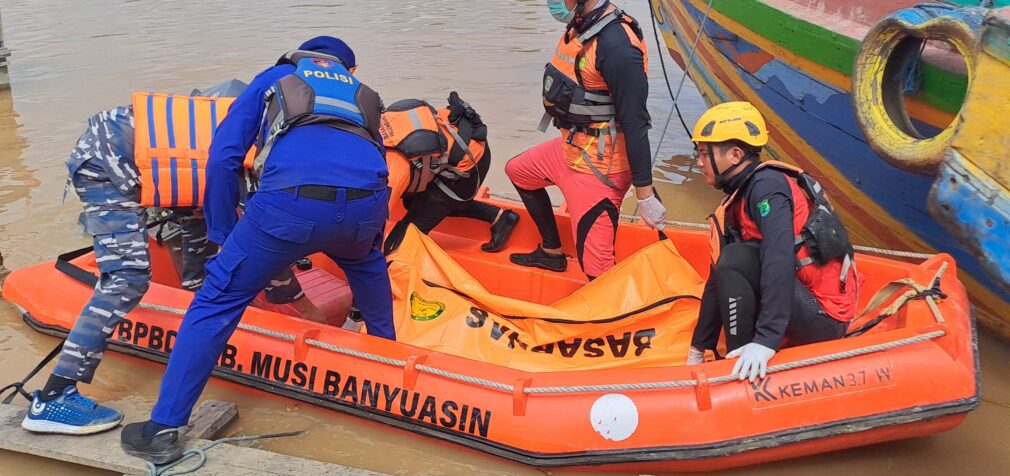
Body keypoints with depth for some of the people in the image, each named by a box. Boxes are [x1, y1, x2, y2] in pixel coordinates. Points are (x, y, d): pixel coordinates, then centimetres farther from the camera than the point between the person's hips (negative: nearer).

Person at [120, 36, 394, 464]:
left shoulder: (274, 78, 31)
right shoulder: (364, 95, 39)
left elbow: (222, 160, 20)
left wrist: (224, 235, 25)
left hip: (291, 201, -3)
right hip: (366, 201, 3)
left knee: (219, 300, 11)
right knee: (366, 262, 39)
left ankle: (163, 430, 12)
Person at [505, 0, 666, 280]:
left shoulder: (616, 45, -28)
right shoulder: (580, 26, 0)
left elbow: (636, 125, -27)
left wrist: (646, 196, -24)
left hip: (598, 169, -10)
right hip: (569, 149, 10)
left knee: (596, 267, -8)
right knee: (518, 171, 31)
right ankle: (552, 252, 41)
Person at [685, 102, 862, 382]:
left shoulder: (766, 185, -15)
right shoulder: (739, 198, 13)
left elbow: (780, 260, -30)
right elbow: (720, 278, 15)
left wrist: (766, 340, -37)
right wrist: (698, 349, 17)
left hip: (823, 318, -10)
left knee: (735, 258, -23)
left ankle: (738, 367, -15)